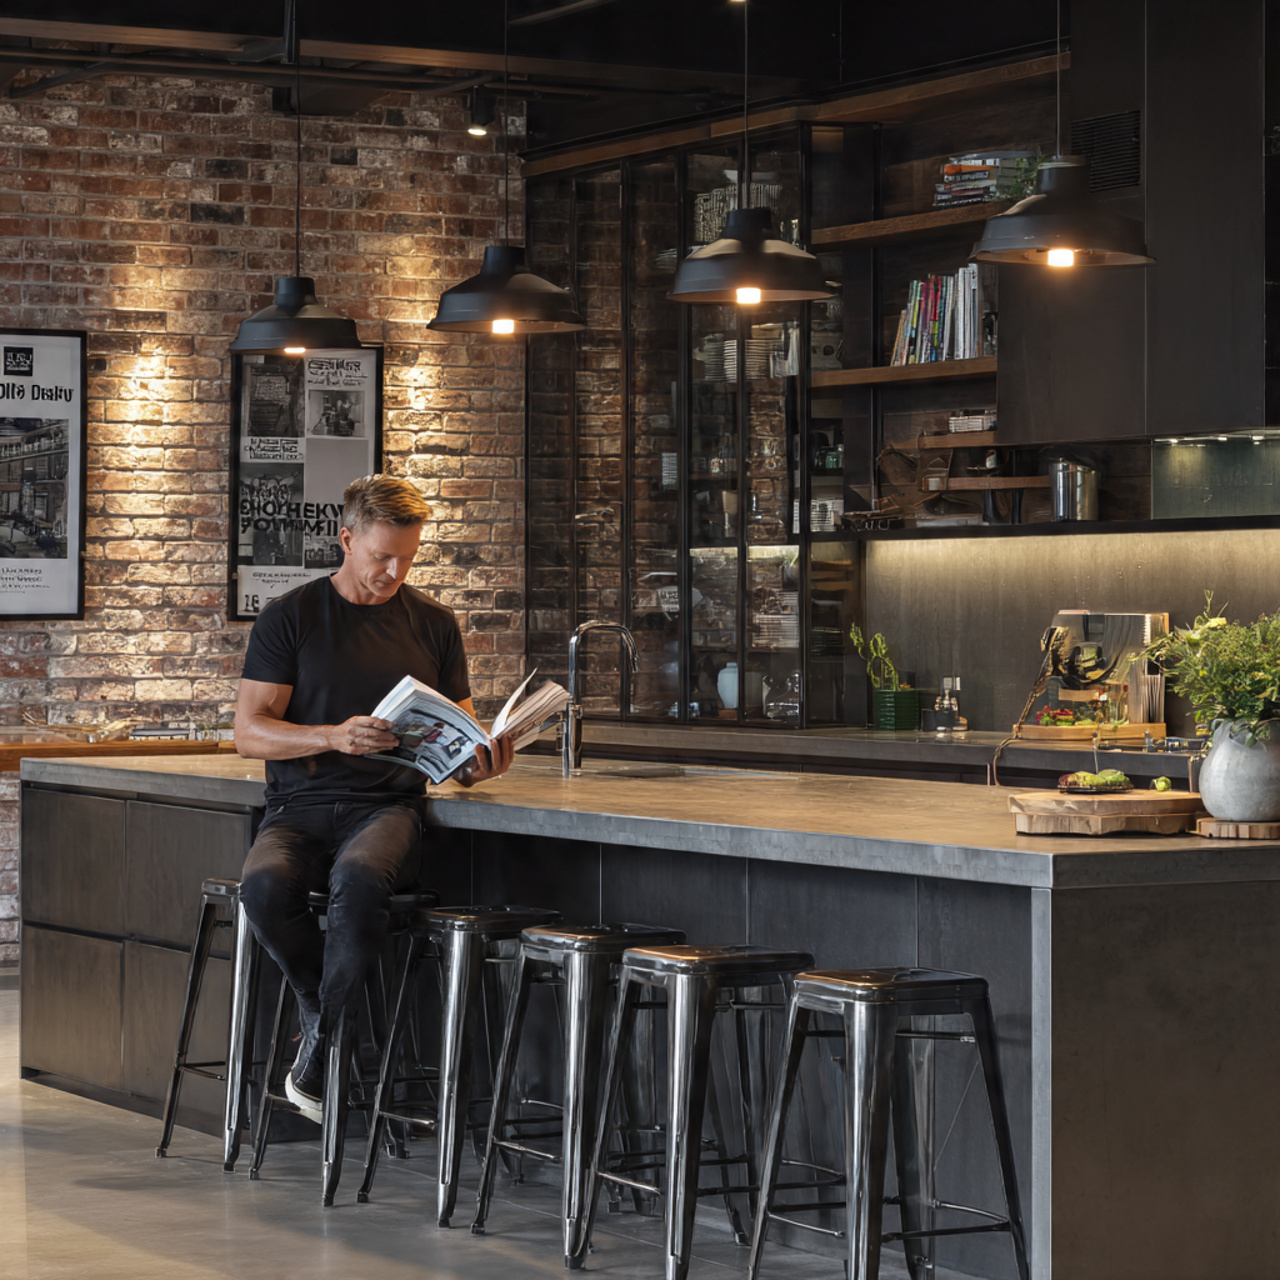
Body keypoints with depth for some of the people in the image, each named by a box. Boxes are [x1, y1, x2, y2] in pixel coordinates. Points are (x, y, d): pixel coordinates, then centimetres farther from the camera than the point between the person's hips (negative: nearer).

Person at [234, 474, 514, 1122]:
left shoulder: (432, 624, 13)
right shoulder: (289, 618, 6)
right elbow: (248, 733, -1)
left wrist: (479, 763, -10)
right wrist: (334, 737, -19)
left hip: (389, 806, 0)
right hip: (299, 807, 0)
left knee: (360, 879, -37)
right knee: (265, 887, -35)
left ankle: (318, 1054, -21)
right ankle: (327, 1012, -8)